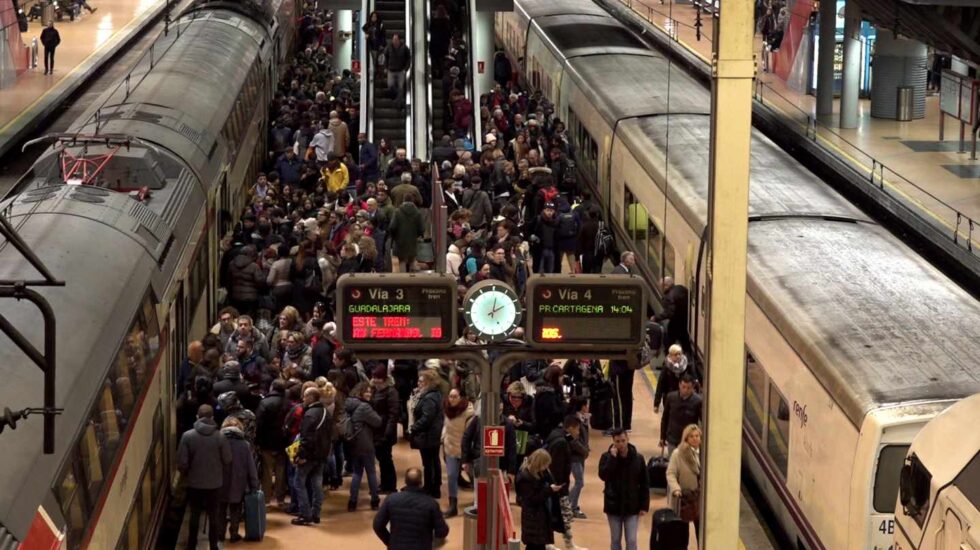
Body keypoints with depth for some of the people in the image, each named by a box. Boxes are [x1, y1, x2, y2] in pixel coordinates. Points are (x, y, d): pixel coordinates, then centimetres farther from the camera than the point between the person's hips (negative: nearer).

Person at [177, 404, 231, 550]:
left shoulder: (187, 436, -13)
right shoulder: (220, 437, -11)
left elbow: (182, 462, -11)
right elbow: (227, 461, -4)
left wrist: (185, 474, 10)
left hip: (194, 483, 0)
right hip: (215, 483, 0)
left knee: (194, 515, 14)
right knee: (213, 515, 13)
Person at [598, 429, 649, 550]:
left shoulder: (638, 458, -4)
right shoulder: (607, 457, -6)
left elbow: (644, 484, 0)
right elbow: (603, 475, -23)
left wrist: (645, 505, -4)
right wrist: (612, 458, -25)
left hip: (632, 506, 0)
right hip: (613, 505, 0)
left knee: (631, 540, 0)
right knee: (615, 539, 11)